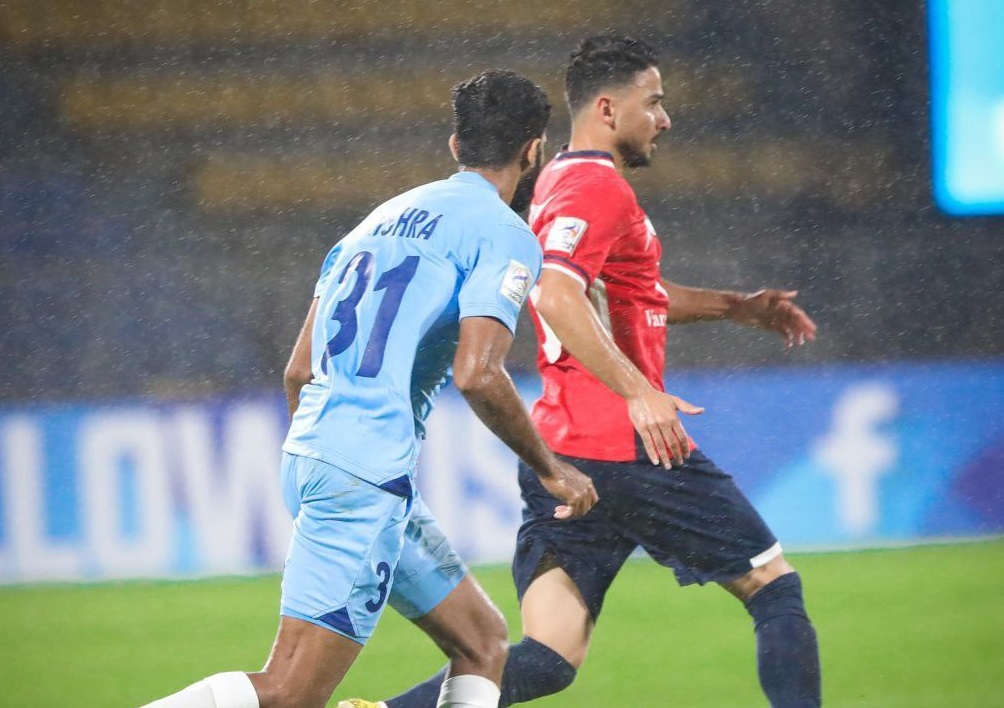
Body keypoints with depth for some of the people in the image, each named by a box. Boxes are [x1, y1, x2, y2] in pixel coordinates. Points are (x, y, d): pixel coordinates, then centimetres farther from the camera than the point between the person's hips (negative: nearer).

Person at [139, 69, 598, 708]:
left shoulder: (385, 217, 21)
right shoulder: (504, 237, -3)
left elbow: (299, 371, 21)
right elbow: (477, 374, -17)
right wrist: (551, 470, -3)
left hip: (308, 450, 9)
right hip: (369, 471, -9)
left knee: (483, 642, 16)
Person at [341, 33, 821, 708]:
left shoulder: (560, 184, 22)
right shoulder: (598, 188, -10)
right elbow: (558, 297, -27)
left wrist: (736, 306, 37)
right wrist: (637, 392, -33)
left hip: (557, 452, 9)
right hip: (631, 448, -9)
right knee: (777, 589, 7)